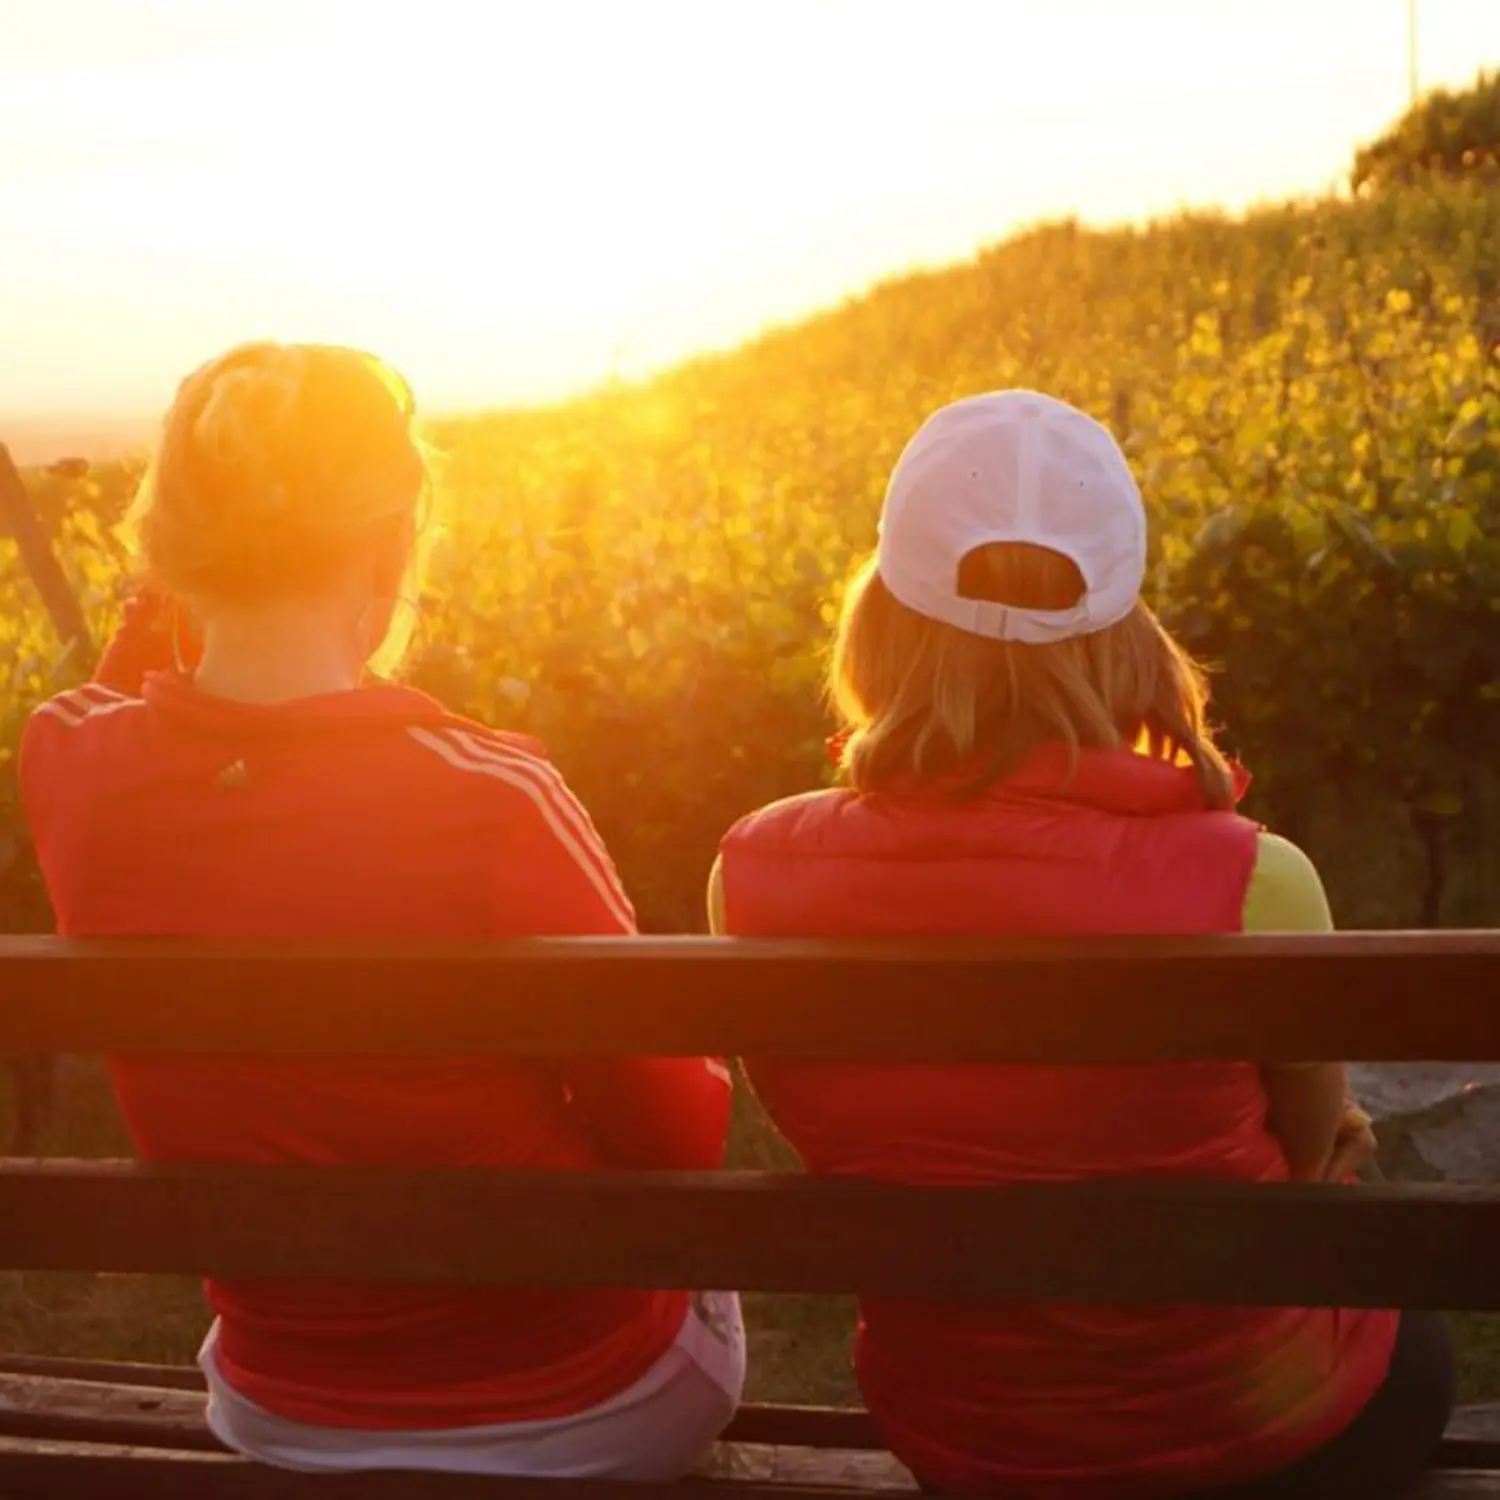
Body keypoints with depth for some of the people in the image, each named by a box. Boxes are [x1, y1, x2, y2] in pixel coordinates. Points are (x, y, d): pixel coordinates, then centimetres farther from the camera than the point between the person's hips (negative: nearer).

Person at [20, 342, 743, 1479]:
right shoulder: (487, 804, -32)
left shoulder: (69, 773, -17)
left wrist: (173, 575, -1)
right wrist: (706, 1074, 3)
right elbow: (680, 1141, -17)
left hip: (280, 1420, 4)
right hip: (589, 1415, -4)